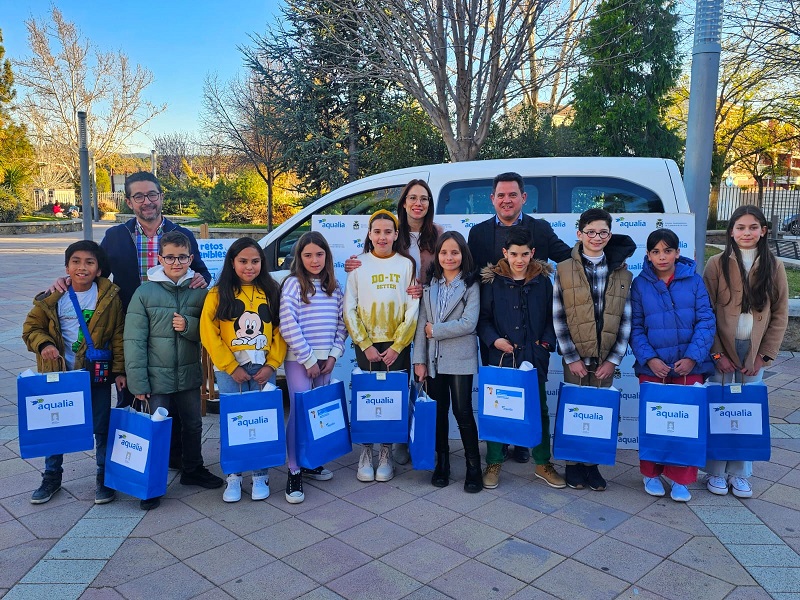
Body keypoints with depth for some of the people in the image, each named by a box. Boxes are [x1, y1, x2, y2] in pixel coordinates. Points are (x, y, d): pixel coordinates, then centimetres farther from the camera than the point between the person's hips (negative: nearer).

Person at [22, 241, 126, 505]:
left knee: (102, 427, 7)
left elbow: (118, 336, -3)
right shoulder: (52, 298, -5)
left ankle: (104, 476, 25)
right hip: (60, 373, 1)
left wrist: (119, 370, -5)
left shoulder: (109, 297, -8)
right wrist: (43, 344, -17)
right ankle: (52, 476, 32)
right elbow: (32, 327, 4)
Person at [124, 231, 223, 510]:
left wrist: (188, 326, -18)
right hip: (157, 376, -3)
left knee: (193, 424, 17)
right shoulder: (145, 292, -7)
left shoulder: (200, 291, -1)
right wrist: (137, 382, -12)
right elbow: (134, 340, -9)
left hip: (189, 374, 3)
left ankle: (193, 470, 38)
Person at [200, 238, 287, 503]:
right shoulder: (218, 294, 0)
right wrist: (231, 367, -9)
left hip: (263, 368, 1)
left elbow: (280, 331, 5)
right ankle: (233, 477, 19)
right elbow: (209, 333, -5)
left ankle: (260, 476, 18)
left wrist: (271, 364, -6)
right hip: (229, 369, -1)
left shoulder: (271, 292, 6)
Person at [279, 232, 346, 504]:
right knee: (300, 412, -6)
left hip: (325, 360, 5)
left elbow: (341, 322, 9)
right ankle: (294, 472, 3)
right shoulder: (293, 283, -7)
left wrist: (333, 354, -2)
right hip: (299, 360, -5)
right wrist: (309, 359, -12)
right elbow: (288, 326, -13)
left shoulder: (334, 286, 9)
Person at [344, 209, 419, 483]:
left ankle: (387, 453, 18)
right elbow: (349, 309, 0)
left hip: (397, 345, 0)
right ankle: (366, 453, 17)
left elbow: (413, 309, 0)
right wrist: (365, 345, -8)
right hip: (366, 345, 0)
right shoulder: (359, 265, 2)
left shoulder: (406, 264, 3)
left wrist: (397, 347, -8)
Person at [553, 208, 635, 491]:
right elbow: (558, 318, -4)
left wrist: (614, 359, -3)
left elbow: (626, 320, 4)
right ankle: (573, 464, 20)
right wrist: (571, 357, -8)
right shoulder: (564, 270, -2)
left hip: (606, 358, 2)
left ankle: (592, 463, 21)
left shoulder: (621, 273, 4)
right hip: (575, 357, -1)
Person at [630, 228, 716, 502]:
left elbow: (706, 321, -3)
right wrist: (649, 358, -11)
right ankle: (651, 474, 26)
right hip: (652, 367, 0)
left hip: (689, 366, 0)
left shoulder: (693, 280, 0)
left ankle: (680, 479, 19)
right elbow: (635, 327, 0)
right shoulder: (640, 284, 1)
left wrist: (693, 357, -13)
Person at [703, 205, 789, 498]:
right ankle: (716, 471, 17)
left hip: (755, 352, 2)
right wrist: (717, 353, -9)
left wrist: (764, 354, -3)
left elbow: (780, 314, 3)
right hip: (722, 349, -2)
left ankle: (739, 473, 21)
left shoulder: (773, 266, 3)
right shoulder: (717, 264, -3)